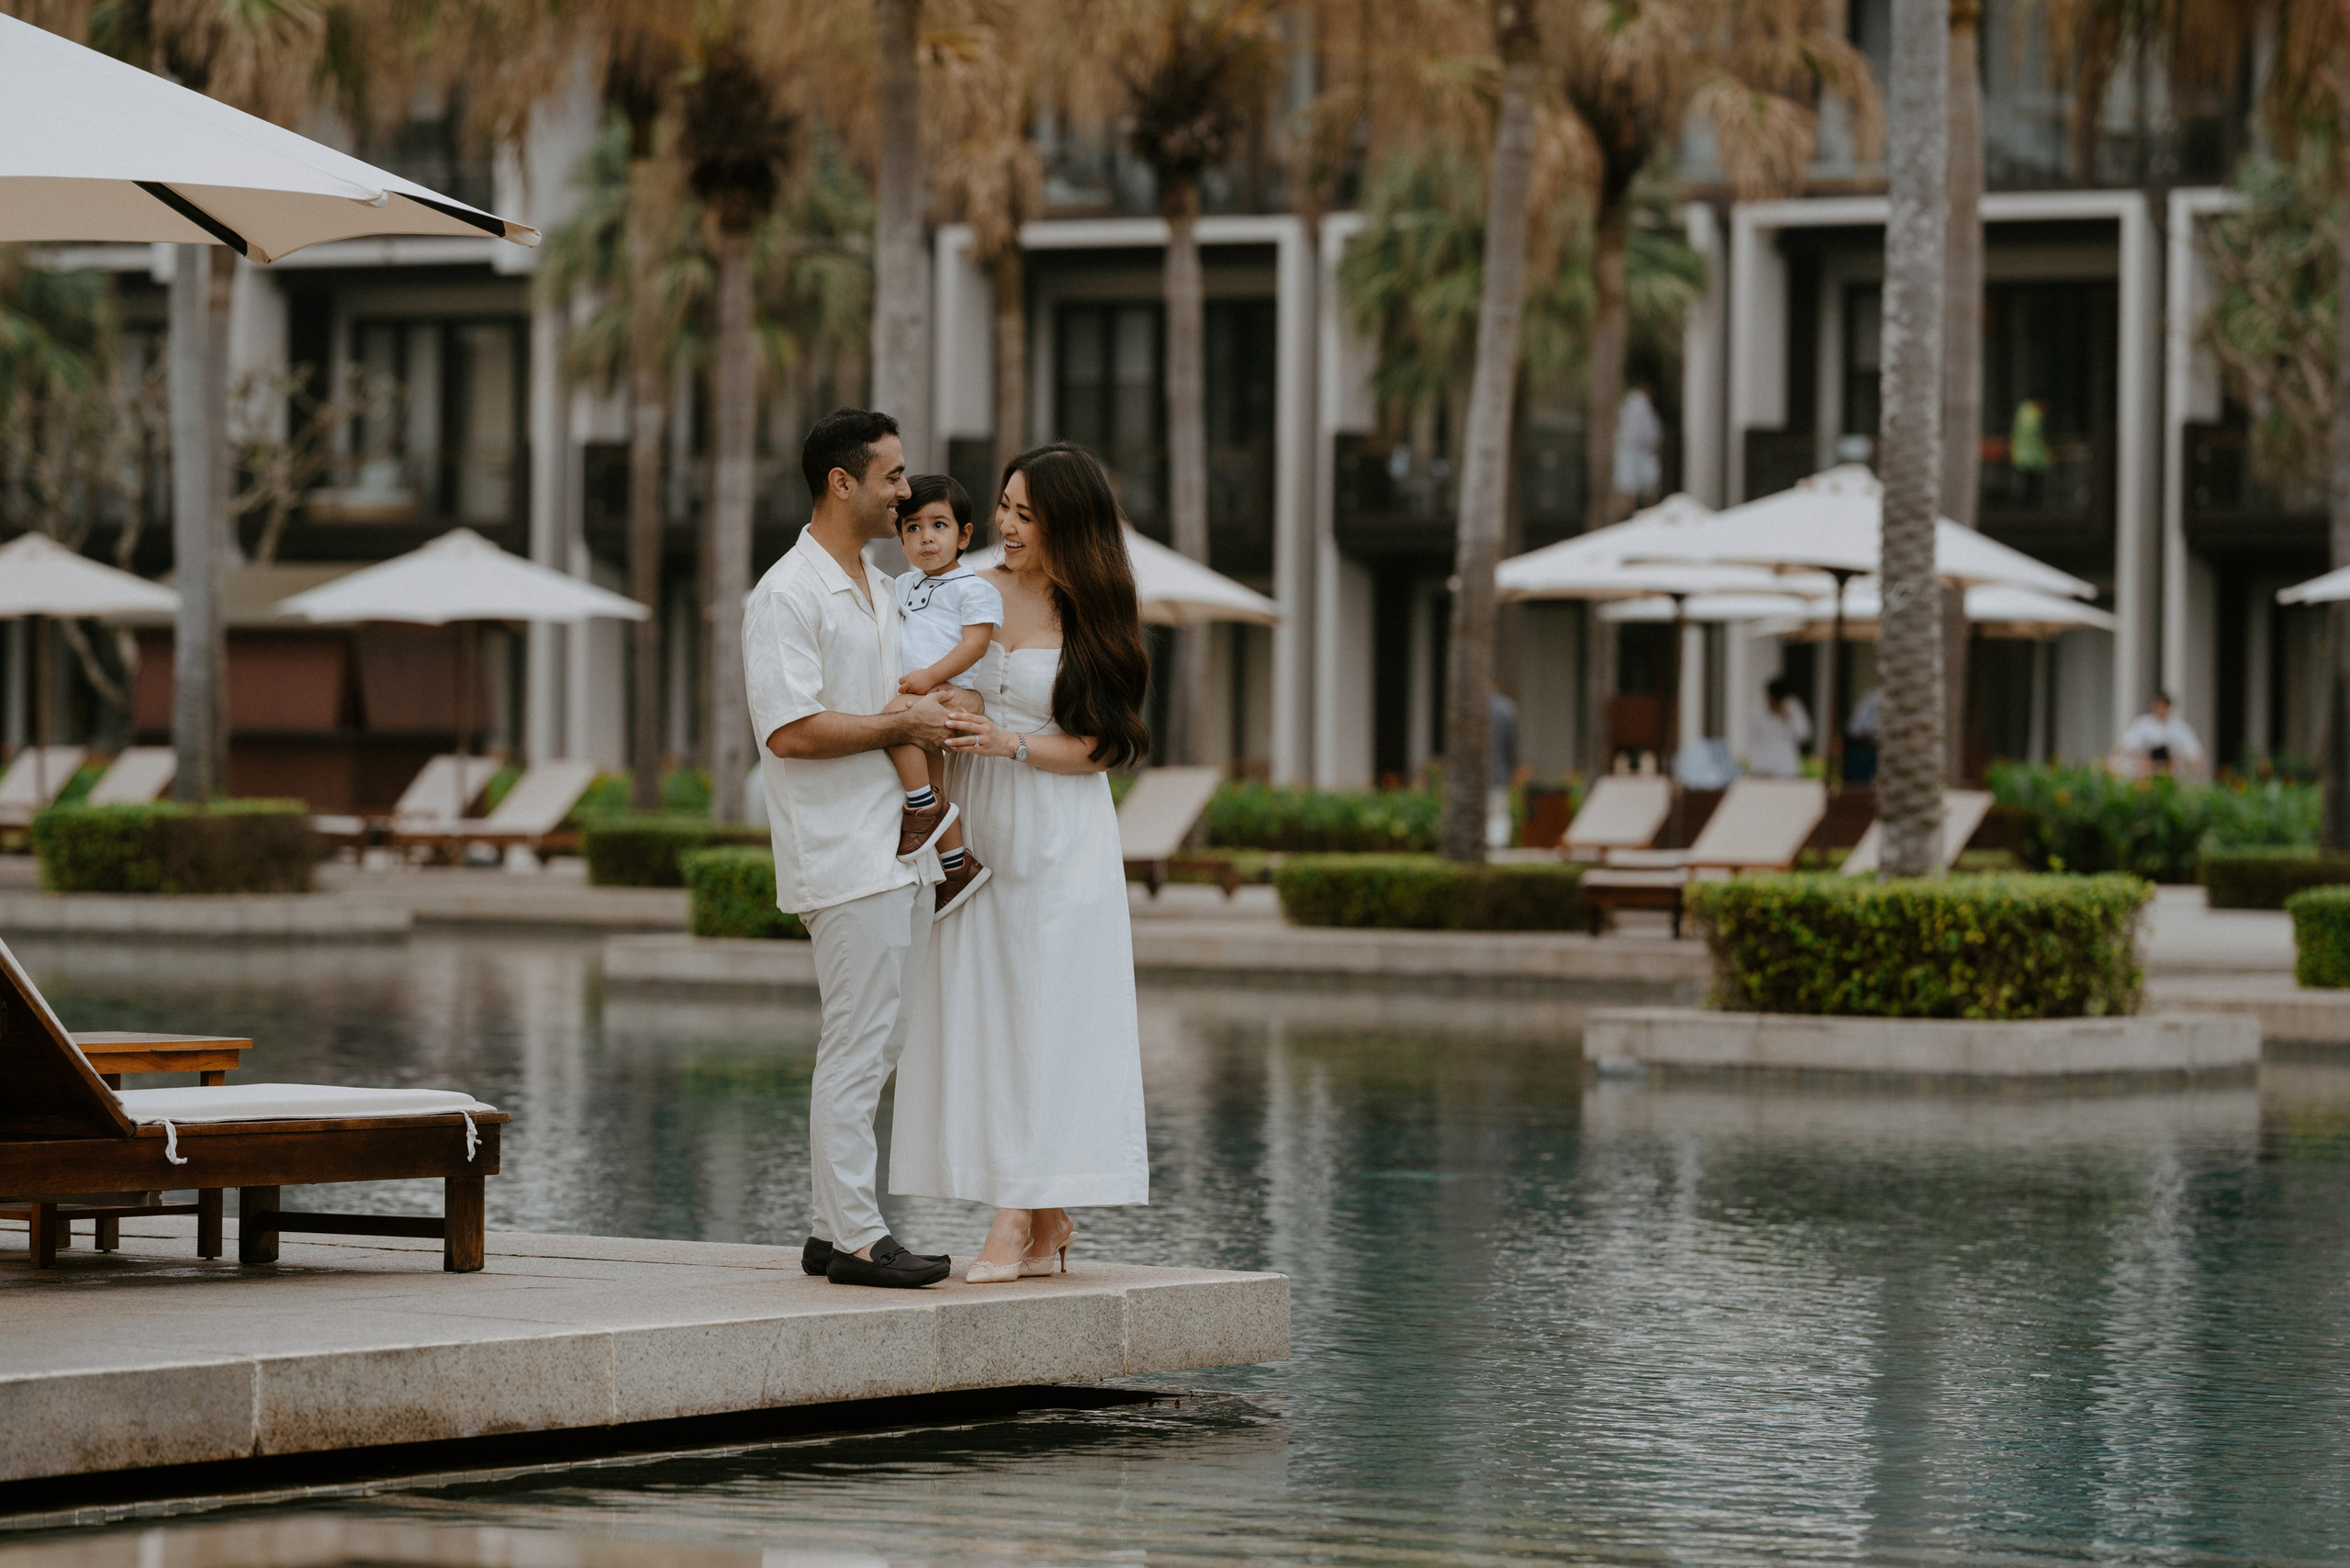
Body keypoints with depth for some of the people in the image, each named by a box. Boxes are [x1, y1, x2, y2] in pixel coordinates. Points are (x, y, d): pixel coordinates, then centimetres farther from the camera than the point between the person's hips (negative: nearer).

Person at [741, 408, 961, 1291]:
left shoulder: (875, 589, 18)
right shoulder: (787, 595, -12)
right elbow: (791, 729, -20)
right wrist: (900, 727, -13)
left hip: (894, 848, 9)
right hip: (840, 855, -9)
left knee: (873, 1043, 10)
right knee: (858, 1043, -9)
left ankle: (833, 1229, 14)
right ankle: (855, 1235, -6)